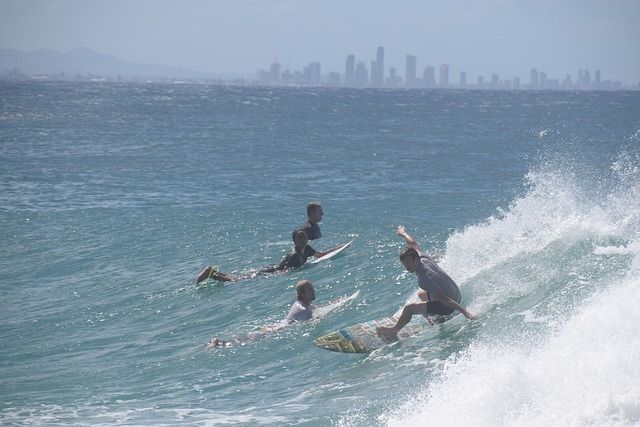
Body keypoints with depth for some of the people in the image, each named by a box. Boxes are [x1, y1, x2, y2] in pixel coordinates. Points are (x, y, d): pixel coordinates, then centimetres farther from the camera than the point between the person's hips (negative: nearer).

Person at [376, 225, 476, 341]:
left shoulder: (425, 278, -29)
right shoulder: (423, 258, -6)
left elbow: (444, 299, -32)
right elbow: (413, 244, 16)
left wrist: (465, 312, -34)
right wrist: (403, 233, 35)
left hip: (448, 306, -10)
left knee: (408, 309, -12)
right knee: (421, 294, 35)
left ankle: (393, 331, 11)